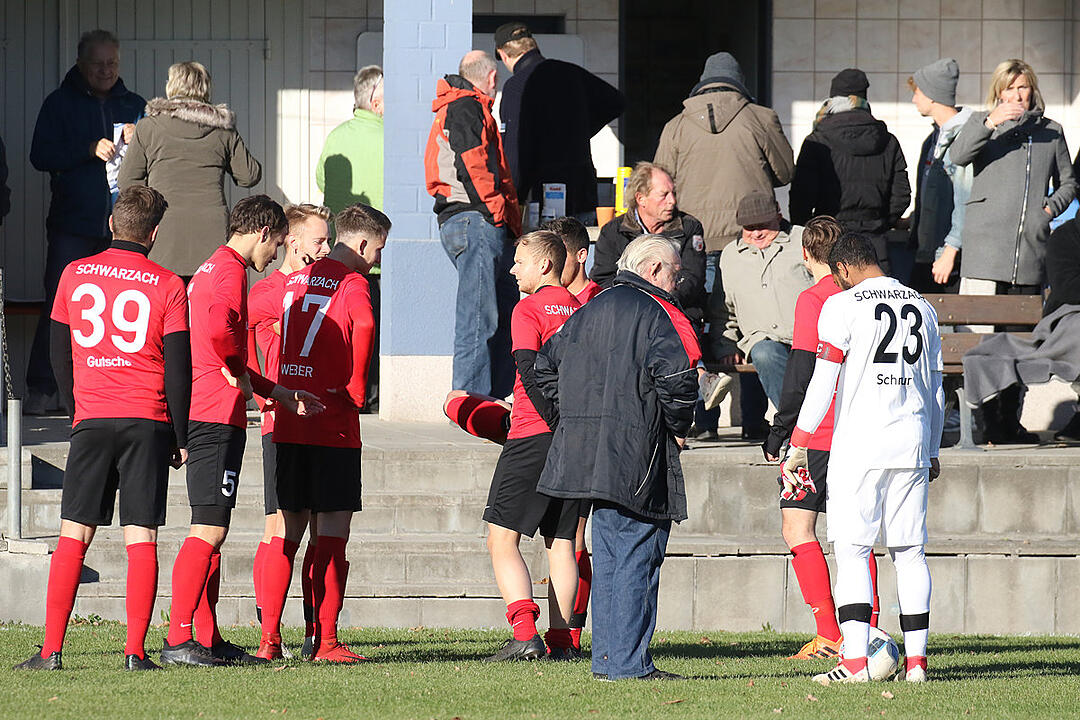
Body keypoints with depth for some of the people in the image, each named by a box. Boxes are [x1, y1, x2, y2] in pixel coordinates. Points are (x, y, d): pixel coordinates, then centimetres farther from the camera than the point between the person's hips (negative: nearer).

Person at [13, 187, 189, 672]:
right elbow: (178, 369, -3)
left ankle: (51, 650, -1)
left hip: (90, 422, 2)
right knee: (141, 537, 0)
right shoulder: (166, 286, -2)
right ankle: (136, 651, -6)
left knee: (74, 535, 4)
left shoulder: (75, 276, 6)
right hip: (148, 421, -2)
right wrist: (181, 439, 5)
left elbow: (59, 354, 12)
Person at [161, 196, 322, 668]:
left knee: (210, 532, 13)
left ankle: (208, 640, 15)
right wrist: (239, 374, -12)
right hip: (218, 415, -11)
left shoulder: (209, 270, 23)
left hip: (203, 418, 11)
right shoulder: (230, 270, -10)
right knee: (208, 530, -11)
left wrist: (281, 394, 29)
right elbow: (219, 329, -30)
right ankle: (177, 641, -13)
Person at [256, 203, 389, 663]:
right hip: (333, 425, -6)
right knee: (333, 532, -1)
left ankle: (269, 638, 5)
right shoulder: (353, 285, -7)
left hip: (287, 424, 6)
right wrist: (356, 389, -8)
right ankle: (325, 640, -4)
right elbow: (363, 327, -23)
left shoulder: (293, 281, 14)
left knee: (286, 531, 10)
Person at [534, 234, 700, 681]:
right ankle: (628, 663, -9)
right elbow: (676, 376, -22)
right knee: (637, 556, -6)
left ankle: (607, 660, 15)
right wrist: (678, 427, -6)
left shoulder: (589, 311, 17)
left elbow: (545, 365, 22)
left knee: (609, 558, 14)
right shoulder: (657, 313, -7)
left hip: (587, 452, 8)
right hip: (638, 459, -8)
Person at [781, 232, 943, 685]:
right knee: (909, 553, 8)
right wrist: (932, 452, 27)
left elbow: (823, 383, -8)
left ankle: (855, 662, -11)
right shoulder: (922, 308, 13)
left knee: (852, 550, -3)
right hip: (912, 443, 5)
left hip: (860, 443, -5)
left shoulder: (843, 306, -4)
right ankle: (916, 660, 6)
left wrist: (798, 447, -3)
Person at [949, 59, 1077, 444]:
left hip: (1031, 251, 4)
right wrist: (988, 124, -24)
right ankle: (986, 423, -11)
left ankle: (1010, 422, 12)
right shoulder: (983, 124, 9)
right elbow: (958, 155, -10)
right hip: (986, 246, -3)